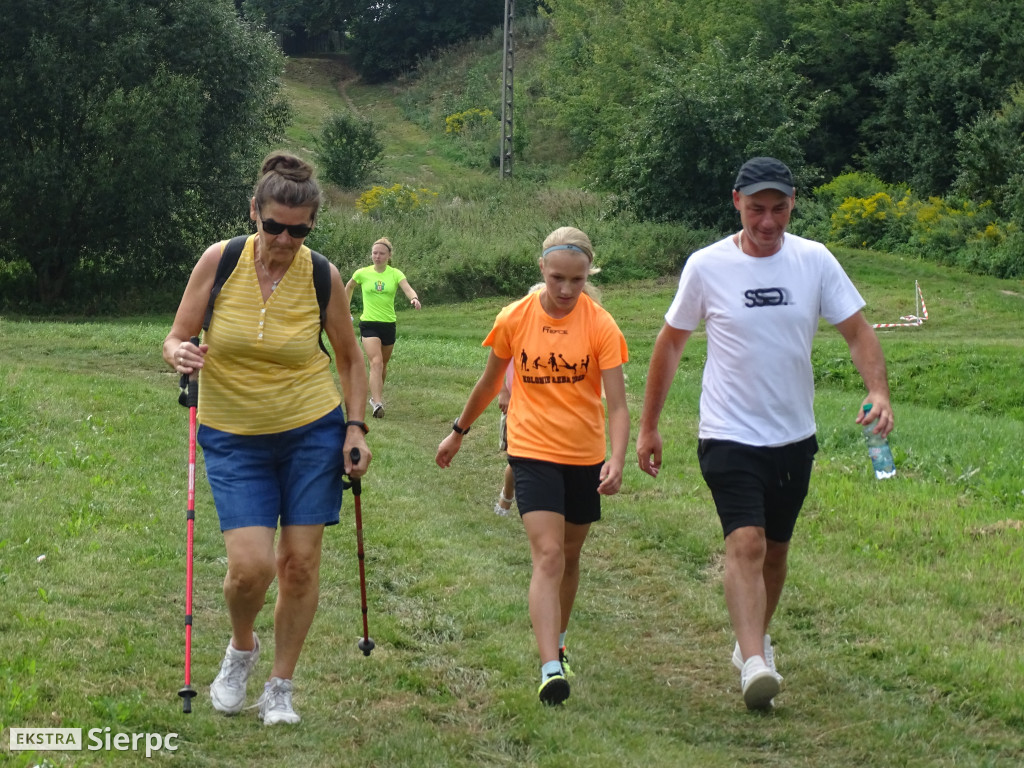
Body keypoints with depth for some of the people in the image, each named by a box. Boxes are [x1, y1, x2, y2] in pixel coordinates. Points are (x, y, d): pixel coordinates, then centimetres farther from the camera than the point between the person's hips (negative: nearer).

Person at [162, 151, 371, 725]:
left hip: (313, 432, 1)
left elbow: (350, 357, 8)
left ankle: (280, 688, 19)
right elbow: (176, 339, -2)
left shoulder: (323, 277, -6)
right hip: (234, 439, -1)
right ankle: (242, 647, 22)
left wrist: (356, 428, -1)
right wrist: (181, 354, -25)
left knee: (300, 562, 1)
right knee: (250, 565, -12)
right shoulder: (219, 261, -9)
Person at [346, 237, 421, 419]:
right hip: (369, 324, -2)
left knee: (383, 364, 16)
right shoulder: (362, 273, -2)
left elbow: (408, 289, -18)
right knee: (376, 362, -19)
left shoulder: (395, 274, -2)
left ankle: (377, 396, 38)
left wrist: (414, 298, -40)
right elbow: (348, 287, 17)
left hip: (389, 324, 2)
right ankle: (377, 404, -27)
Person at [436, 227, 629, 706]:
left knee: (569, 556, 15)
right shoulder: (514, 319, -6)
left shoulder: (600, 325, -10)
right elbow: (490, 382, 11)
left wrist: (617, 459, -29)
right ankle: (550, 668, -22)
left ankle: (557, 644, 38)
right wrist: (459, 431, 20)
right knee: (547, 556, -15)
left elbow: (616, 403, -14)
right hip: (533, 452, -1)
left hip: (586, 455, 1)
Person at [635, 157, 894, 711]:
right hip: (729, 436, -3)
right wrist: (648, 426, 7)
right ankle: (753, 664, -28)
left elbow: (857, 332, 0)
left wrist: (878, 391, -19)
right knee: (745, 544, -19)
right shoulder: (707, 266, -6)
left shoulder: (815, 261, -2)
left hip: (794, 436, 4)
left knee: (775, 550, 15)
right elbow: (670, 343, 4)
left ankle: (754, 640, 36)